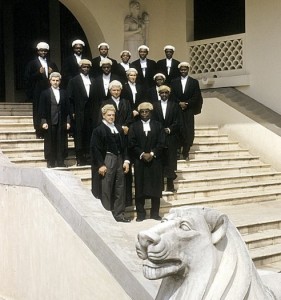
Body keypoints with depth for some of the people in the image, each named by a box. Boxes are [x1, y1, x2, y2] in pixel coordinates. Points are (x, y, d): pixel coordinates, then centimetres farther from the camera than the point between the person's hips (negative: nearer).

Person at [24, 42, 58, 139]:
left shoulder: (52, 64, 18)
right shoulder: (32, 63, 6)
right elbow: (27, 78, -2)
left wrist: (52, 73, -2)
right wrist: (39, 73, -13)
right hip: (38, 92, -3)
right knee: (38, 112, -5)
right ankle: (39, 132, -3)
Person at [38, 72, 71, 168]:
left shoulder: (64, 93, 11)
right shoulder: (45, 93, 4)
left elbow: (67, 109, 9)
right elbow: (42, 109, 0)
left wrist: (68, 121, 2)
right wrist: (43, 122, -8)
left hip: (62, 123, 2)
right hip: (50, 123, -2)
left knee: (61, 143, 3)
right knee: (50, 144, 1)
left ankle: (60, 163, 10)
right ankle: (50, 163, 7)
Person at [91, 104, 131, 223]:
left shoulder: (119, 129, 12)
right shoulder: (98, 130, -7)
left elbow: (123, 146, 15)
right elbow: (95, 149, -11)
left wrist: (126, 160, 4)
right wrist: (100, 165, -16)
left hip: (119, 160, 6)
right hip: (106, 161, -6)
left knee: (120, 188, 10)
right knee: (105, 189, 0)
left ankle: (119, 214, 20)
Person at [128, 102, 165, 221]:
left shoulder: (158, 125, 9)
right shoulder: (134, 126, 7)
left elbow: (161, 142, 0)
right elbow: (132, 144, -1)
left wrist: (152, 154, -12)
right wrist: (142, 154, -13)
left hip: (155, 160, 1)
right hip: (139, 161, 0)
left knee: (155, 187, 2)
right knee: (140, 188, 0)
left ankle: (155, 213, 10)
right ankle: (140, 213, 7)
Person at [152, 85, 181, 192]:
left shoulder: (174, 105, 8)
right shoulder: (155, 105, 8)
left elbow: (177, 121, 2)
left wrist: (169, 129, -11)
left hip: (171, 137, 0)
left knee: (170, 161, -1)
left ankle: (170, 184, 2)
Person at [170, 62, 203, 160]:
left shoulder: (194, 82, 7)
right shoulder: (174, 82, 11)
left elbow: (196, 96, 1)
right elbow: (172, 95, 5)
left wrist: (187, 103, -10)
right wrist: (179, 103, -10)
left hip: (189, 110, -1)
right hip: (177, 109, 1)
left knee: (188, 131, -5)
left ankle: (186, 152, -1)